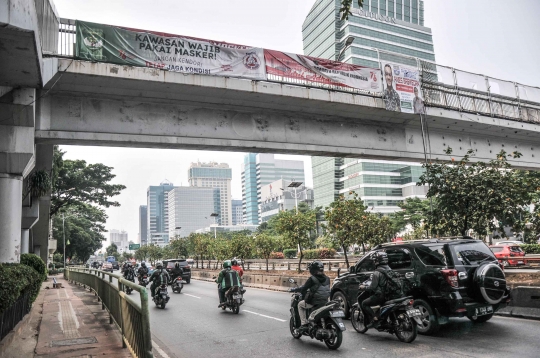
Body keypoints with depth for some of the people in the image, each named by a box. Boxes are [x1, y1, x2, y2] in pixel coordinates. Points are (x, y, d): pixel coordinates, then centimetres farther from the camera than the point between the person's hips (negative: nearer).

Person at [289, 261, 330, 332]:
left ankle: (304, 324, 6)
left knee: (300, 304, 17)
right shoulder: (327, 279, 6)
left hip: (314, 302, -6)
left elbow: (304, 288, -9)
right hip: (325, 302, 6)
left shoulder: (312, 279, -12)